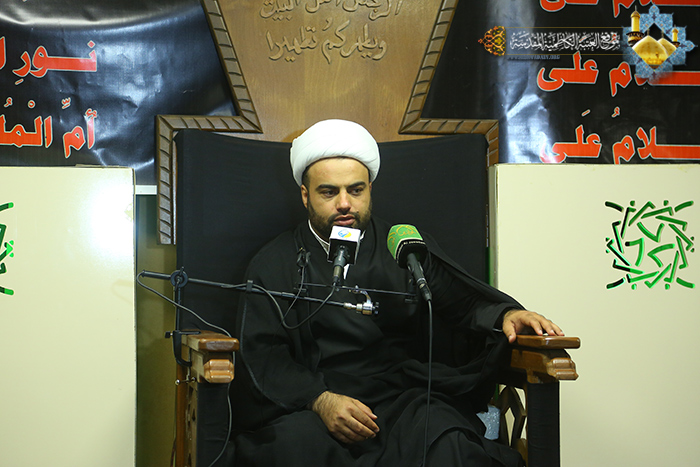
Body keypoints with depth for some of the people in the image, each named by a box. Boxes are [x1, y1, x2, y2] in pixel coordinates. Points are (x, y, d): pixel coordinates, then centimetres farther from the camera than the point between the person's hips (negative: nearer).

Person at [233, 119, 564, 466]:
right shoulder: (272, 264, 11)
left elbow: (465, 300, 19)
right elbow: (262, 352, 1)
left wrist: (505, 314, -6)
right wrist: (320, 400, -17)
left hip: (401, 396, 1)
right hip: (307, 405, 0)